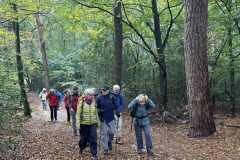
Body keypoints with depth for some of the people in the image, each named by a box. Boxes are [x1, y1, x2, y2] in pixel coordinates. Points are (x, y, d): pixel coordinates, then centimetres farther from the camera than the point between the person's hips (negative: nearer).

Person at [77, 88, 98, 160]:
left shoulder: (94, 103, 4)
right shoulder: (82, 103, -7)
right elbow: (78, 114, -7)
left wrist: (97, 122, 15)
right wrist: (78, 124, -10)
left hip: (93, 124, 2)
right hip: (84, 124, -2)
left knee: (93, 140, -3)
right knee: (84, 139, 11)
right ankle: (81, 148, 41)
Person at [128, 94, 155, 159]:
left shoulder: (147, 103, -16)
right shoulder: (136, 102, -18)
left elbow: (153, 106, -33)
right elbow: (129, 107, -36)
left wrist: (148, 100, -42)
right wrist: (135, 100, -42)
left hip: (145, 120, 0)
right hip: (137, 120, 0)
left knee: (148, 134, -9)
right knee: (138, 135, 11)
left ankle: (149, 150, 0)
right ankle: (140, 148, 31)